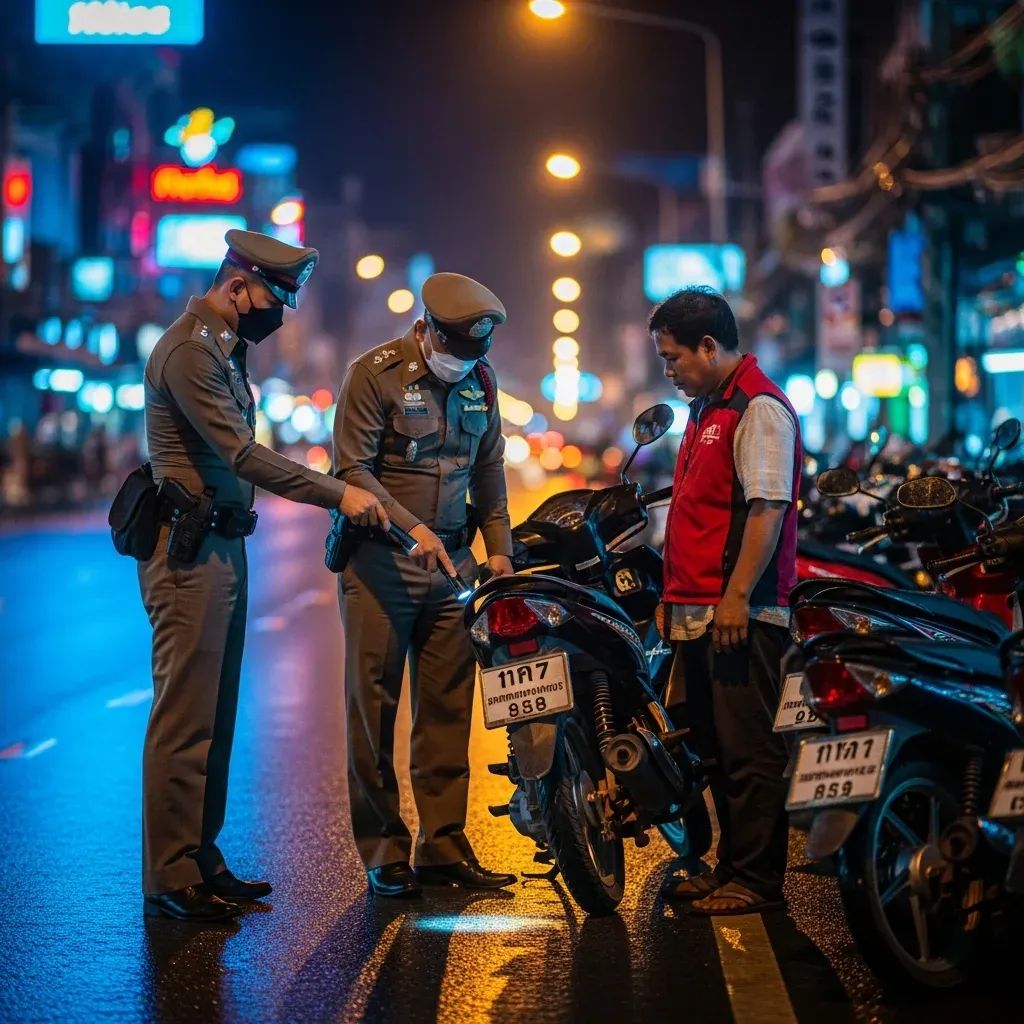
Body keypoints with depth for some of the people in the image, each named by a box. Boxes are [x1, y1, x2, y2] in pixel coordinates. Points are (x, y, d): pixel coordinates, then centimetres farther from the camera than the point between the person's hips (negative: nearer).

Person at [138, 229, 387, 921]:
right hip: (188, 552, -10)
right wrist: (339, 495, -19)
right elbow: (242, 455, -20)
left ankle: (201, 859, 18)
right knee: (186, 716, -9)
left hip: (222, 547, 10)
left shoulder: (226, 348, 19)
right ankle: (170, 879, -6)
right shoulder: (190, 350, -13)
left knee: (215, 715, 12)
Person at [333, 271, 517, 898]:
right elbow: (352, 468, -12)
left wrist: (498, 546, 10)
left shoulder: (480, 381, 11)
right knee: (374, 705, -2)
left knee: (448, 706, 5)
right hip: (380, 559, -5)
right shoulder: (376, 374, -7)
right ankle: (384, 850, 4)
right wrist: (412, 528, -21)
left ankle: (444, 846, 12)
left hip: (451, 561, 5)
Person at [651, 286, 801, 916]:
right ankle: (732, 869, 23)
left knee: (749, 752, -6)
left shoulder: (759, 409, -11)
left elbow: (768, 510, -19)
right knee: (717, 749, 14)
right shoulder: (707, 409, 21)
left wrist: (737, 596, -23)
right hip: (697, 614, 10)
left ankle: (758, 882, -1)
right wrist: (674, 596, 24)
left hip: (741, 615, -10)